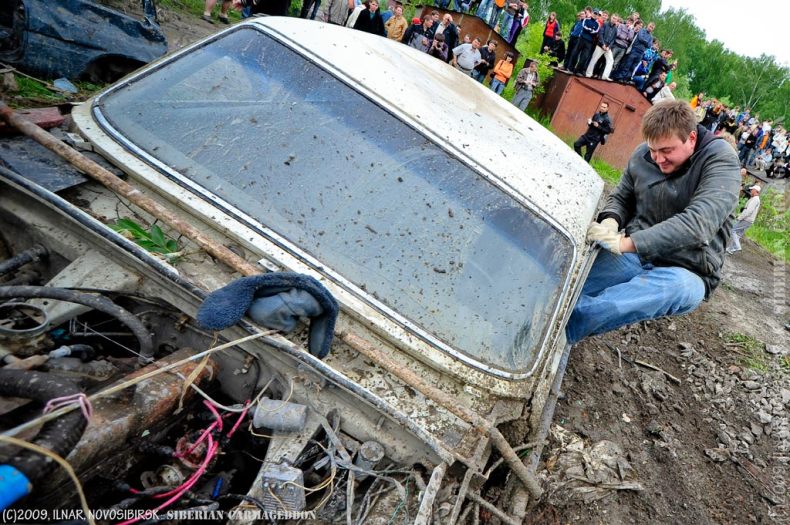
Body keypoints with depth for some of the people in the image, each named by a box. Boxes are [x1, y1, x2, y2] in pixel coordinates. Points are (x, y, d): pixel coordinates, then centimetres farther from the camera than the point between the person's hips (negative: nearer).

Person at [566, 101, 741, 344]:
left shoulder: (720, 159, -11)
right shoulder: (642, 156, 1)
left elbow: (699, 222, -26)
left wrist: (626, 242, -36)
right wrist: (610, 222, -11)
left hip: (685, 271, -4)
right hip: (633, 254, 4)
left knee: (675, 285, -41)